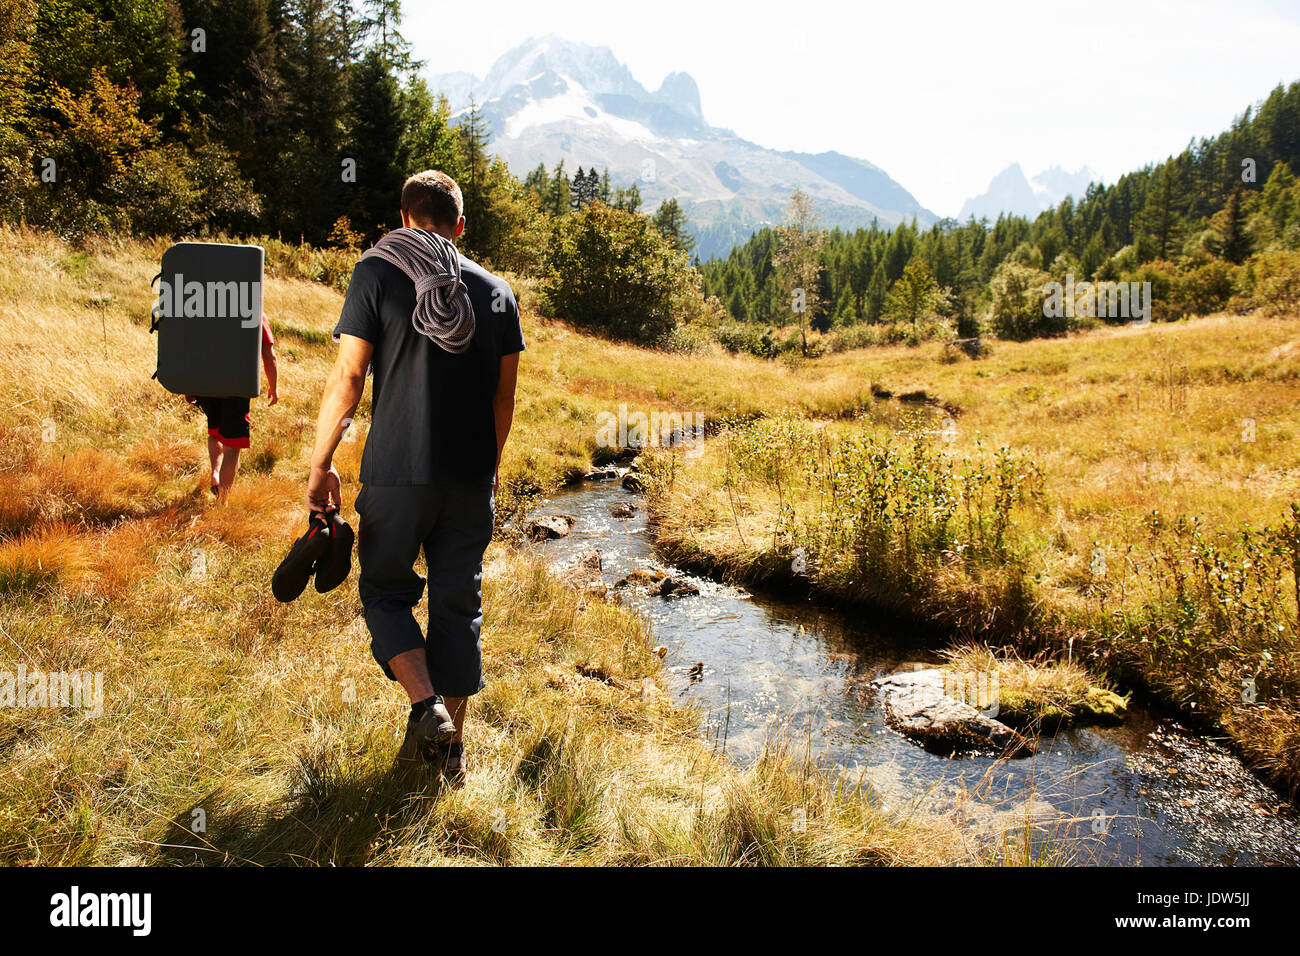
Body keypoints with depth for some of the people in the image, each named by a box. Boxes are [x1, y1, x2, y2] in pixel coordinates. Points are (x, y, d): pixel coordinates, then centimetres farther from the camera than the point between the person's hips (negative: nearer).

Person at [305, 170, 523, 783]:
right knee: (458, 602, 11)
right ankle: (451, 743, 18)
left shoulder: (377, 275, -3)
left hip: (397, 474, -3)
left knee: (385, 591, 14)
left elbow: (348, 376, -8)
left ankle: (426, 705, -4)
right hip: (472, 479, 3)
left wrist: (321, 462, 0)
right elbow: (504, 393, 8)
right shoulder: (495, 290, 7)